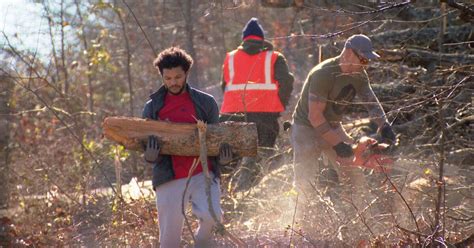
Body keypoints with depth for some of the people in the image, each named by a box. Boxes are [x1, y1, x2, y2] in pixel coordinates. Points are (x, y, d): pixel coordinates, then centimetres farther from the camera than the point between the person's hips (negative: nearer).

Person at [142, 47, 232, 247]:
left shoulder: (205, 102, 7)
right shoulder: (152, 108, 9)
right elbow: (145, 145, 11)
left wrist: (223, 157, -9)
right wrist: (150, 156, -14)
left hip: (202, 174, -1)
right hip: (169, 179, 1)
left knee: (211, 216, -25)